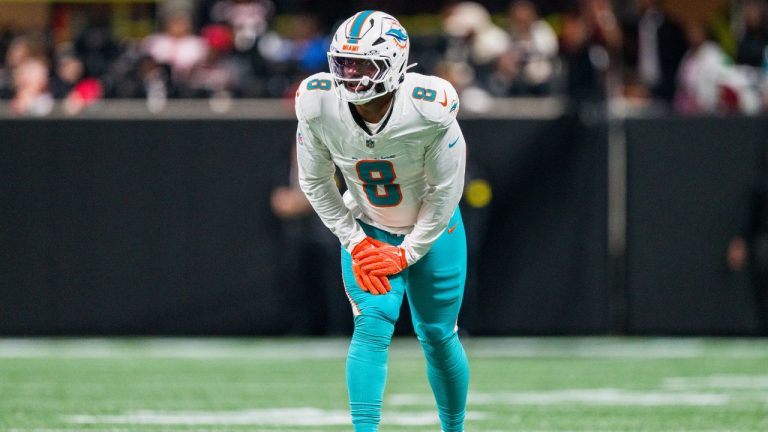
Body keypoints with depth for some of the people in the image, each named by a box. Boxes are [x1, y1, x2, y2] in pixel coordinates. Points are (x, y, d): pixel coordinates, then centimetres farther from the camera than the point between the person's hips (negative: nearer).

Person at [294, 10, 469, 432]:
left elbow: (445, 191, -18)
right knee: (372, 325, -17)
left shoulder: (430, 110, -31)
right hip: (367, 230, 1)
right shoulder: (318, 105, -24)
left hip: (432, 229, -1)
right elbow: (315, 183, -8)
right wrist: (356, 244, -10)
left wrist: (407, 254, -13)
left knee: (438, 337, 6)